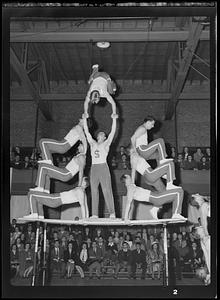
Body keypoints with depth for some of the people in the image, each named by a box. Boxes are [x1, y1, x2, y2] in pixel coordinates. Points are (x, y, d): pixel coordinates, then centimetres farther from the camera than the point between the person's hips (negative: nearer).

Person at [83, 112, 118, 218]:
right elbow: (86, 132, 19)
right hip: (94, 168, 4)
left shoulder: (106, 144, 11)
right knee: (94, 191, -1)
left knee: (107, 190, -9)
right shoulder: (92, 143, 19)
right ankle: (94, 214, -2)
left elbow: (113, 131, 3)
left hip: (103, 167, -4)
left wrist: (114, 119, -3)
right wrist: (85, 119, 16)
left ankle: (112, 213, -10)